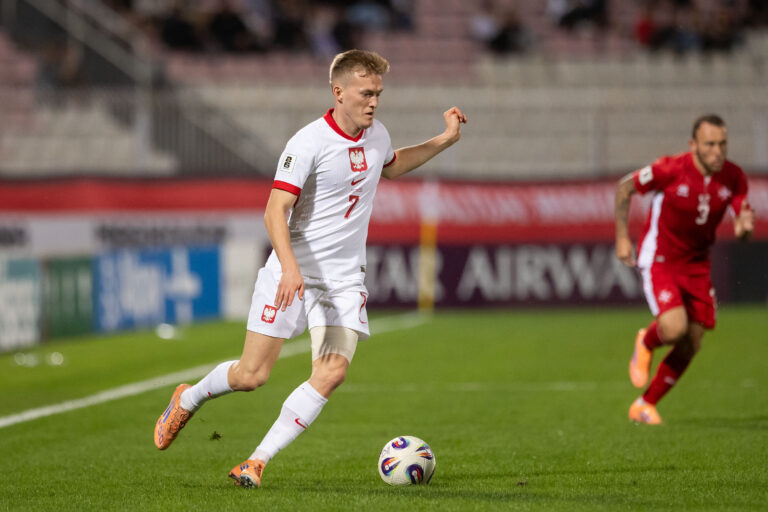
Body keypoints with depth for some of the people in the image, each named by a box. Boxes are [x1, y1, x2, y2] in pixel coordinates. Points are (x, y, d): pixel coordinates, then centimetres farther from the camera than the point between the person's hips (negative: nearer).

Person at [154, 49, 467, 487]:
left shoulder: (377, 136, 5)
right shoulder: (309, 143, -17)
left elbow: (391, 167, 31)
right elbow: (275, 211, -23)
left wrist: (445, 140, 22)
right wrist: (290, 266, -36)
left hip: (345, 280, 5)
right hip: (292, 273, -5)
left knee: (332, 373, -16)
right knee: (251, 376, -2)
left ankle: (258, 462, -7)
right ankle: (188, 399, 31)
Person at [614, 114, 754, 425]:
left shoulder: (734, 178, -9)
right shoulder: (671, 169, -22)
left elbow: (741, 227, -3)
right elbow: (624, 187, -8)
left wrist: (744, 225, -29)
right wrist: (622, 238, -7)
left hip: (696, 264, 5)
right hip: (659, 258, -5)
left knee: (691, 345, 4)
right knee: (674, 327, -26)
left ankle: (645, 405, 24)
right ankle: (646, 343, 13)